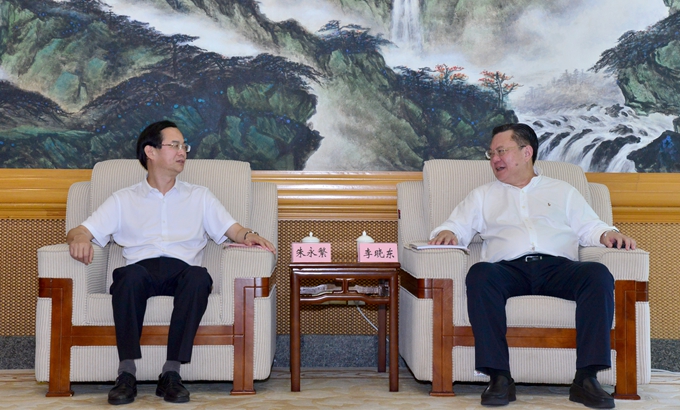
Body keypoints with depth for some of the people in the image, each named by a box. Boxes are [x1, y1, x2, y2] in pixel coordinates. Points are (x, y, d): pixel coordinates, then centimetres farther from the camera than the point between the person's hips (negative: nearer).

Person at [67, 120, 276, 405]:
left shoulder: (200, 196, 27)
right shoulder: (123, 200, 23)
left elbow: (232, 230, 16)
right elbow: (80, 232, 15)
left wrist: (249, 236, -9)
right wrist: (79, 239, -11)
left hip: (182, 270, 1)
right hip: (141, 268, 0)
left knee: (199, 276, -35)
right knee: (131, 275, -37)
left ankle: (171, 373, -34)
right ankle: (127, 374, -34)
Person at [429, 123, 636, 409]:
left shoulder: (563, 191, 28)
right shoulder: (483, 195, 30)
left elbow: (589, 228, 19)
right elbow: (458, 227, 19)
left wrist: (609, 235, -2)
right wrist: (447, 233, -4)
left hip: (557, 267, 1)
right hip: (508, 269, 0)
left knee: (598, 275, -31)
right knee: (479, 274, -35)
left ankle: (586, 379, -30)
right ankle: (499, 378, -35)